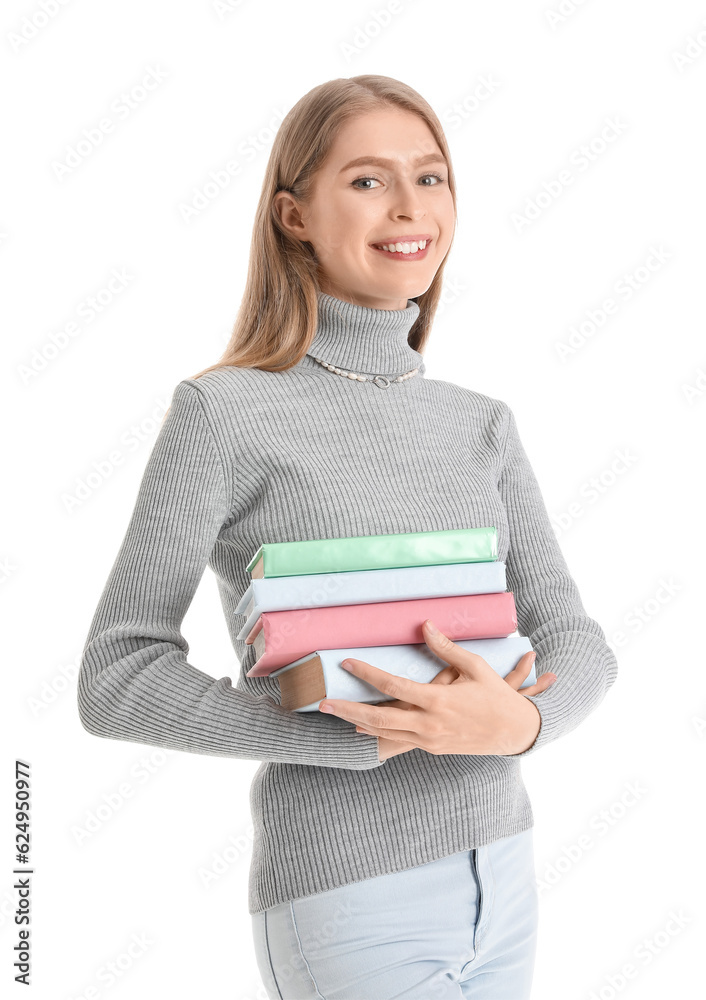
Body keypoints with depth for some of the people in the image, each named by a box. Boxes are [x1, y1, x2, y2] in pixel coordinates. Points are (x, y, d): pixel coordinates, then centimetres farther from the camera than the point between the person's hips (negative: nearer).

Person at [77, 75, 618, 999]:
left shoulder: (482, 425, 7)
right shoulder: (223, 412, -9)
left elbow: (575, 642, 2)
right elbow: (118, 680, -11)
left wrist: (517, 722, -22)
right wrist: (367, 734, -20)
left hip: (503, 881, 6)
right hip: (349, 899, -5)